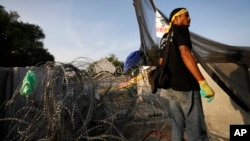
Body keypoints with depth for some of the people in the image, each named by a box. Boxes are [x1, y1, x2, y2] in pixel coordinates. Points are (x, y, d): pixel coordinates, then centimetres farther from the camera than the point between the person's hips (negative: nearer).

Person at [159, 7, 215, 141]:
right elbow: (185, 54, -21)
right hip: (186, 87, -9)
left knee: (177, 126, 14)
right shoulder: (181, 30, -5)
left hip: (172, 86, 9)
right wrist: (203, 83, -24)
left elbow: (162, 61, 21)